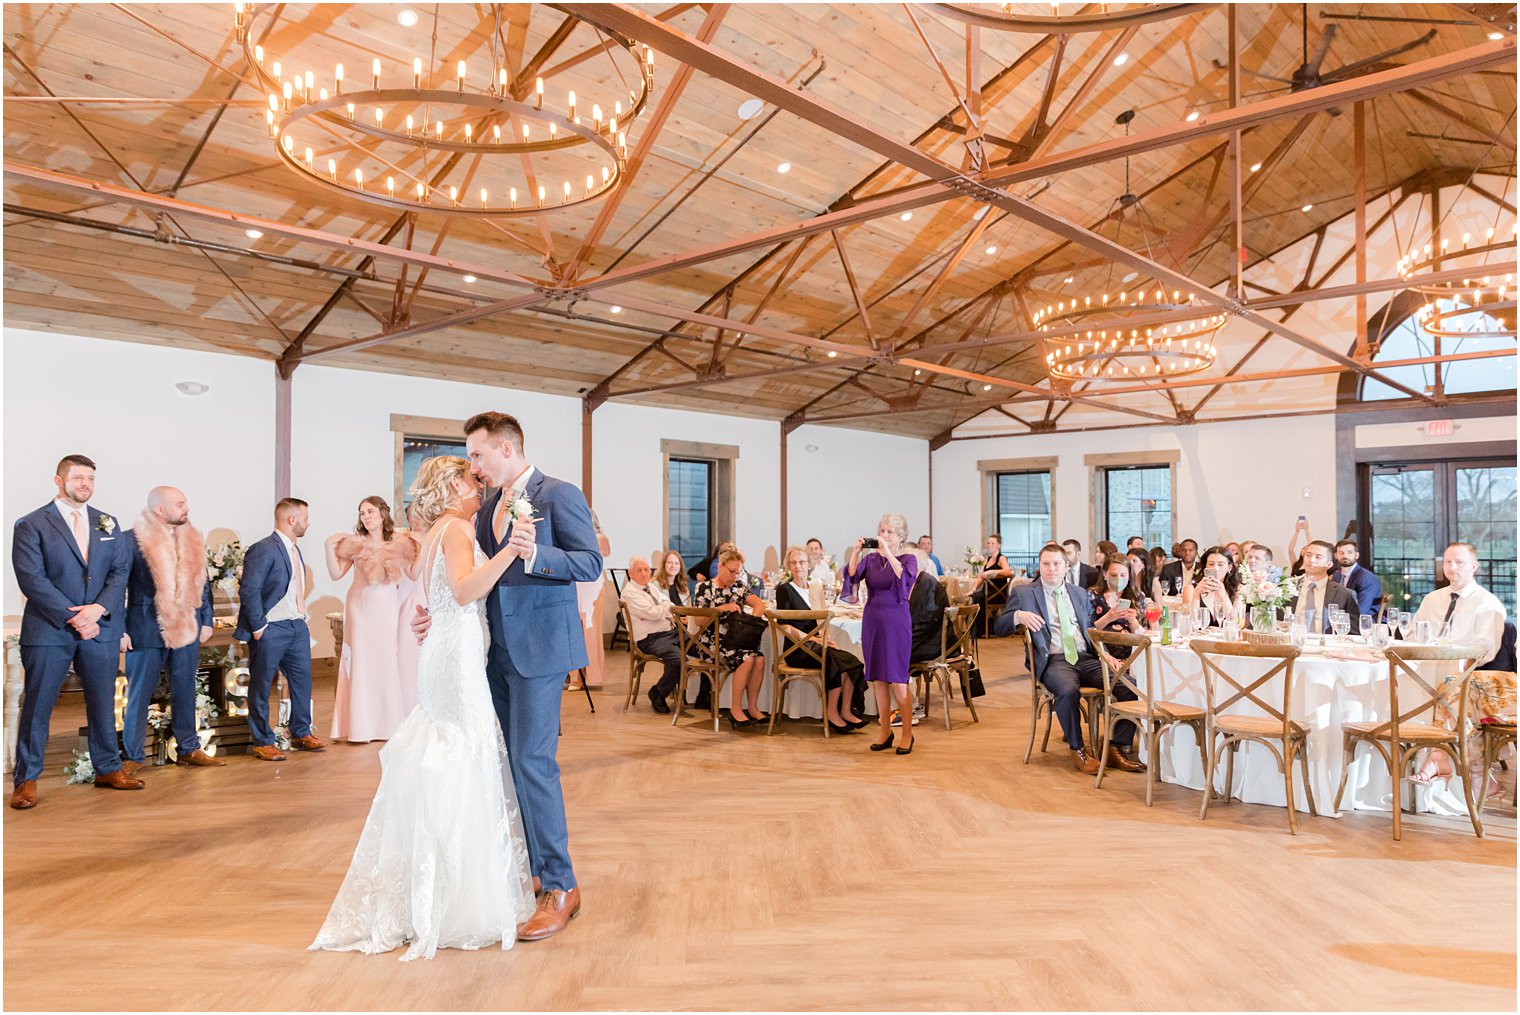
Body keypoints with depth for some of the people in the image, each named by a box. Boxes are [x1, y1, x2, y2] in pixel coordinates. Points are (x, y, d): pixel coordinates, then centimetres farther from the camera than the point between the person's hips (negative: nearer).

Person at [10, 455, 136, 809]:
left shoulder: (108, 524, 11)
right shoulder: (32, 525, -2)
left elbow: (120, 571, 6)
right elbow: (31, 579, -10)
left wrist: (99, 608, -12)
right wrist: (73, 618, -16)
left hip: (100, 627, 4)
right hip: (48, 630, -4)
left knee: (103, 703, 11)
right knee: (37, 706, 2)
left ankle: (108, 769, 23)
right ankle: (26, 780, 13)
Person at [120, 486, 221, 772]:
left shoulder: (193, 540, 7)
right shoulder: (131, 540, -8)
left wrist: (206, 620, 8)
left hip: (186, 629, 4)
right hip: (146, 630, -4)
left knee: (185, 692, 11)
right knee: (139, 695, 5)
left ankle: (188, 749, 21)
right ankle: (132, 756, 16)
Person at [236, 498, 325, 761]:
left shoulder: (295, 550, 12)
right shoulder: (263, 550, -15)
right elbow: (248, 591, -19)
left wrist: (302, 618, 13)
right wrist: (258, 627, -18)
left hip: (297, 626, 9)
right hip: (271, 630, -9)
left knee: (302, 680, 14)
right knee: (261, 687, 4)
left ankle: (301, 733, 27)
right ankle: (262, 743, 14)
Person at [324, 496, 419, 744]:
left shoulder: (400, 541, 3)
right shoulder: (355, 542, 0)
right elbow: (336, 574, -2)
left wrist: (419, 546, -5)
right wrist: (329, 547, -12)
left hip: (388, 607, 1)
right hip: (361, 607, -1)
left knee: (388, 661, 5)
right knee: (361, 662, 1)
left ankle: (390, 723, 15)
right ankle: (361, 727, 6)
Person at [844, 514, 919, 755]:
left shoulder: (909, 559, -1)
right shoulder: (871, 558, 8)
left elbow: (905, 577, -22)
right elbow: (852, 576, -5)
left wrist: (888, 553, -26)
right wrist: (855, 552, -17)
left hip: (896, 620, -4)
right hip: (872, 620, 4)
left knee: (897, 680, -5)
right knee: (877, 679, 8)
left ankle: (908, 733, 7)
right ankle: (885, 731, 19)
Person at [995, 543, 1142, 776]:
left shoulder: (1080, 594, 21)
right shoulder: (1024, 593, 8)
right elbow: (999, 626, 3)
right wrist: (1019, 616, -19)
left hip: (1086, 658, 5)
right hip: (1054, 660, -4)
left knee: (1129, 685, -19)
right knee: (1069, 690, -37)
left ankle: (1117, 749, -9)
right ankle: (1078, 750, -16)